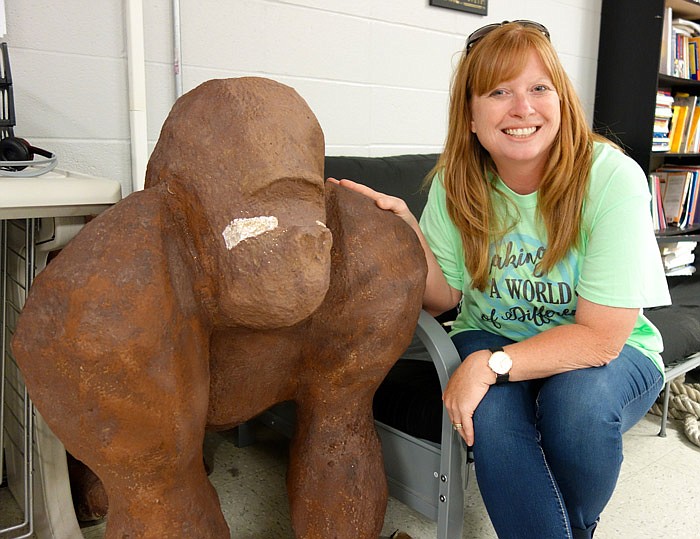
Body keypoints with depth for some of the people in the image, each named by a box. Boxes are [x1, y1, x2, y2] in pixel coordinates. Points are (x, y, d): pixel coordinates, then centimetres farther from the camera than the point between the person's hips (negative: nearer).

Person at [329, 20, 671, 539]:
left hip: (607, 354, -1)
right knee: (491, 413, -30)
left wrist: (491, 365, -30)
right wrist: (406, 230, -19)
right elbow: (444, 297, -4)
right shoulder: (457, 182, -9)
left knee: (580, 402, -32)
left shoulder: (611, 178, -22)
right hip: (490, 337, 2)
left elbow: (601, 336, -22)